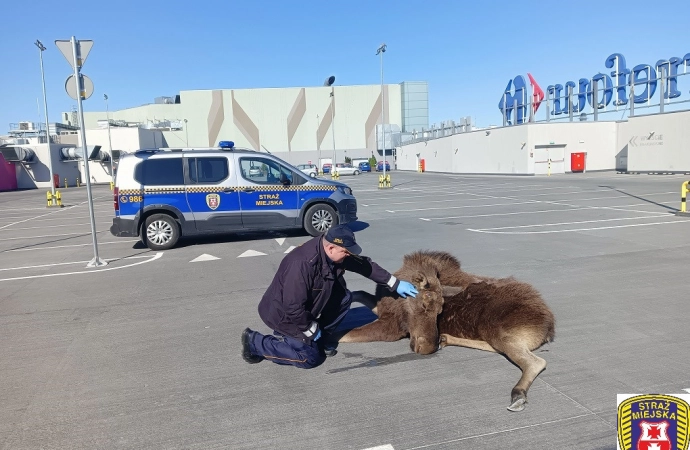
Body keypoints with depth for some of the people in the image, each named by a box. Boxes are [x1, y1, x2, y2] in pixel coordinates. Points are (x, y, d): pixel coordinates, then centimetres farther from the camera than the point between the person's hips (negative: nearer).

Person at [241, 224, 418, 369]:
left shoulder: (334, 252, -11)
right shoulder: (303, 264, -37)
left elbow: (364, 264, 1)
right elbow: (294, 307, -32)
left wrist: (395, 283, 1)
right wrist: (311, 329, -16)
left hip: (304, 308, 8)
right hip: (283, 313, -8)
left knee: (344, 298, -3)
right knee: (310, 357, -10)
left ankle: (320, 338, 12)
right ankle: (255, 342, 1)